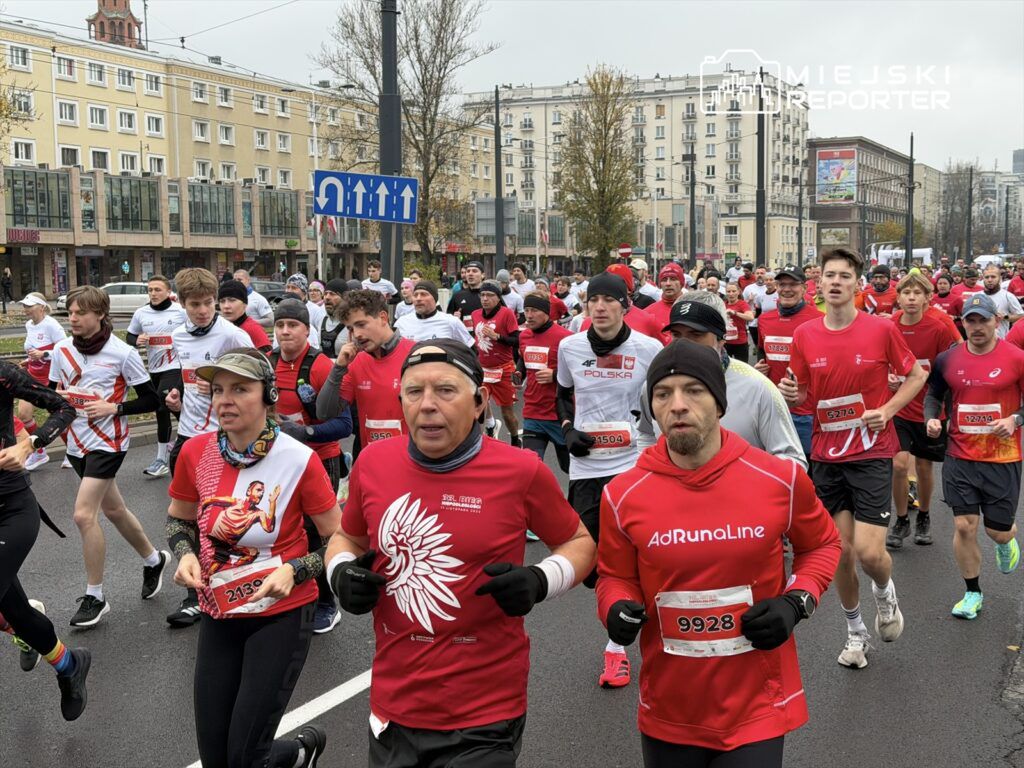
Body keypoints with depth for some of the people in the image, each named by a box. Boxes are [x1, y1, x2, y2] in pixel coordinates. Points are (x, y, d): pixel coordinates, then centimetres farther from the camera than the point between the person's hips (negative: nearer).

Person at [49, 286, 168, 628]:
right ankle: (153, 560, 41)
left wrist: (113, 408, -20)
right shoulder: (62, 350, 1)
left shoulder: (122, 353, -13)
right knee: (113, 510, 18)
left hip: (108, 442, -6)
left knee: (84, 514, -14)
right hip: (77, 442, 6)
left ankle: (95, 597, 0)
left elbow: (151, 400, -8)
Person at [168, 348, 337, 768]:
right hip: (218, 615, 5)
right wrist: (185, 554, -9)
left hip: (281, 615, -4)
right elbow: (178, 519, 11)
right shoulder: (196, 452, -7)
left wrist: (293, 571, -24)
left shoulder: (299, 460, -18)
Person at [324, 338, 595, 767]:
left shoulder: (521, 471, -12)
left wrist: (539, 582, -15)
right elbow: (347, 539, 16)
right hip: (393, 706, 4)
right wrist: (341, 573, -5)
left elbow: (579, 543, 3)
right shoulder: (373, 463, -3)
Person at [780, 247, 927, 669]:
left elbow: (916, 375, 5)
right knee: (841, 551, 7)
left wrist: (888, 409, -10)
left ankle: (885, 591, 26)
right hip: (827, 456, 3)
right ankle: (855, 631, 29)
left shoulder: (881, 328, -7)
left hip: (872, 453, -2)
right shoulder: (804, 335, -1)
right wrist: (790, 393, -15)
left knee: (869, 551, -10)